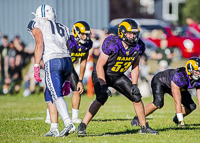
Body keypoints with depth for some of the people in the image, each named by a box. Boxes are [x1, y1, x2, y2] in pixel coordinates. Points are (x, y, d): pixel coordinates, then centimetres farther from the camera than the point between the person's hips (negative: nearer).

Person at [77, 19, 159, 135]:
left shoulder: (138, 47, -11)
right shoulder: (112, 44, -29)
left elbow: (135, 67, 4)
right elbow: (100, 65, -24)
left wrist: (134, 84, -5)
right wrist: (103, 85, -30)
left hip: (118, 76, 6)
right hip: (102, 74, -6)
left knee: (137, 97, -1)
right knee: (101, 98, -29)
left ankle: (144, 127, 14)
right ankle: (82, 126, -22)